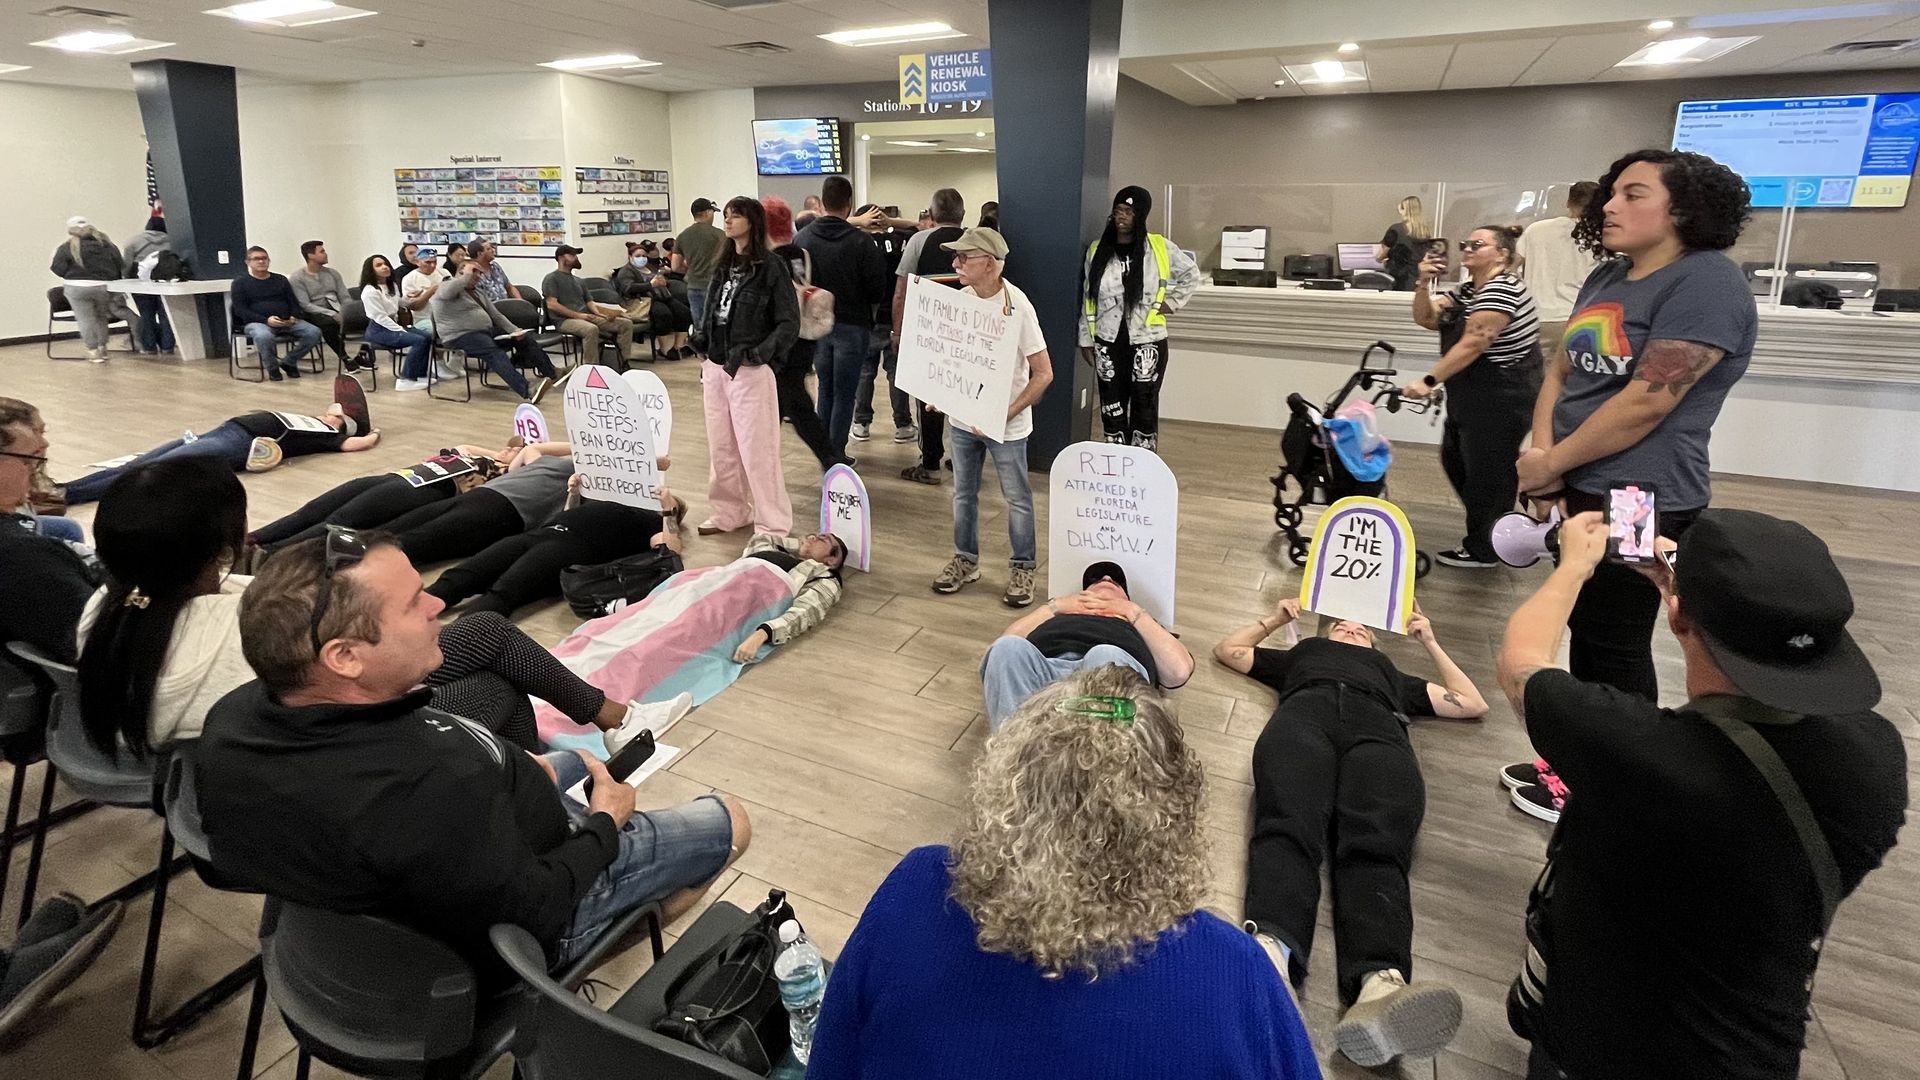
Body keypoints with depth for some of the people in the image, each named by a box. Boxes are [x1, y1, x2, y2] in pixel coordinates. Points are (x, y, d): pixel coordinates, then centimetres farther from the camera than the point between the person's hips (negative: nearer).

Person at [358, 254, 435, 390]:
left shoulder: (392, 286, 12)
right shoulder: (370, 291, -15)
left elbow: (403, 302, 31)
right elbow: (380, 317, -20)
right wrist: (402, 331, -21)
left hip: (393, 324, 9)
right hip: (378, 330, -9)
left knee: (428, 337, -5)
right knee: (419, 341, -25)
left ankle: (421, 375, 0)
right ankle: (405, 380, -23)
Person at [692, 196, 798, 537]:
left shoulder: (771, 267, -8)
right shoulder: (724, 266, 13)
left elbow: (789, 324, -11)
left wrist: (758, 353, -19)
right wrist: (701, 335, 4)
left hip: (750, 372, -7)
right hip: (715, 369, 7)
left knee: (756, 449, -5)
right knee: (721, 447, 14)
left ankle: (773, 524, 4)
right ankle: (730, 511, 27)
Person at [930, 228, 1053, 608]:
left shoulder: (1018, 308, -17)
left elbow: (1043, 373, -15)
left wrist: (1008, 413, -22)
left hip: (1005, 423, -5)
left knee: (1017, 498, 8)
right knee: (963, 493, 16)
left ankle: (1023, 568, 24)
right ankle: (966, 560, 33)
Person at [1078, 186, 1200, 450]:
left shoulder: (1159, 247, -3)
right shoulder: (1097, 250, 3)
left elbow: (1191, 274, 12)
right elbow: (1089, 299, 8)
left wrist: (1172, 302, 2)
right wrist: (1086, 339, 7)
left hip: (1147, 341, -2)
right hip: (1108, 342, 2)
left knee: (1144, 408, 3)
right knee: (1112, 408, 9)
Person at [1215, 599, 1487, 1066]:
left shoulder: (1392, 675, 47)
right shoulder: (1302, 653, 45)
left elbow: (1472, 705, 43)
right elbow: (1226, 650, 47)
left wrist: (1430, 642, 43)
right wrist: (1275, 619, 44)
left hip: (1378, 730, 1)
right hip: (1305, 714, 0)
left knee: (1375, 847, -33)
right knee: (1289, 827, -35)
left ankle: (1380, 983, -61)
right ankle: (1271, 949, -62)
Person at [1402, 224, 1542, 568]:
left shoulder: (1502, 289, -17)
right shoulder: (1467, 290, 13)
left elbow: (1472, 344, -25)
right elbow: (1426, 318, 7)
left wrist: (1428, 381, -29)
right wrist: (1424, 283, -9)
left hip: (1501, 400, -10)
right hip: (1471, 397, 10)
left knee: (1486, 473, -1)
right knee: (1455, 461, 16)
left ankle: (1483, 551, 13)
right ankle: (1488, 531, 33)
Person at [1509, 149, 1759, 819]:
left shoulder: (1706, 283, -15)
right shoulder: (1607, 278, 12)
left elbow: (1646, 401, -21)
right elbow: (1561, 372, 10)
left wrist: (1551, 464, -13)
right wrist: (1541, 452, -6)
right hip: (1585, 491, 8)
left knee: (1615, 647, 3)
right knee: (1585, 632, 16)